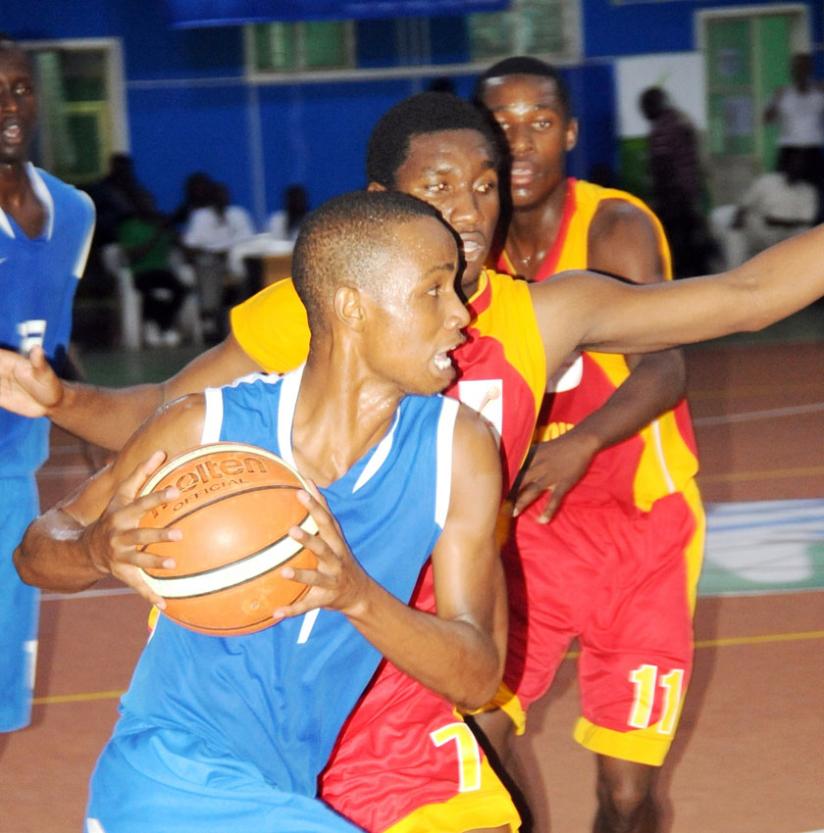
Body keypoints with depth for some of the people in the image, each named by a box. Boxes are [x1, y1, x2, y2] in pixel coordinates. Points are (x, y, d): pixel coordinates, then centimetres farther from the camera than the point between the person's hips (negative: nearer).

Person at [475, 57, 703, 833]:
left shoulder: (615, 227, -18)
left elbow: (664, 369, -33)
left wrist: (584, 442, -50)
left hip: (641, 523, -4)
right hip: (532, 520, 4)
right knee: (477, 727, -7)